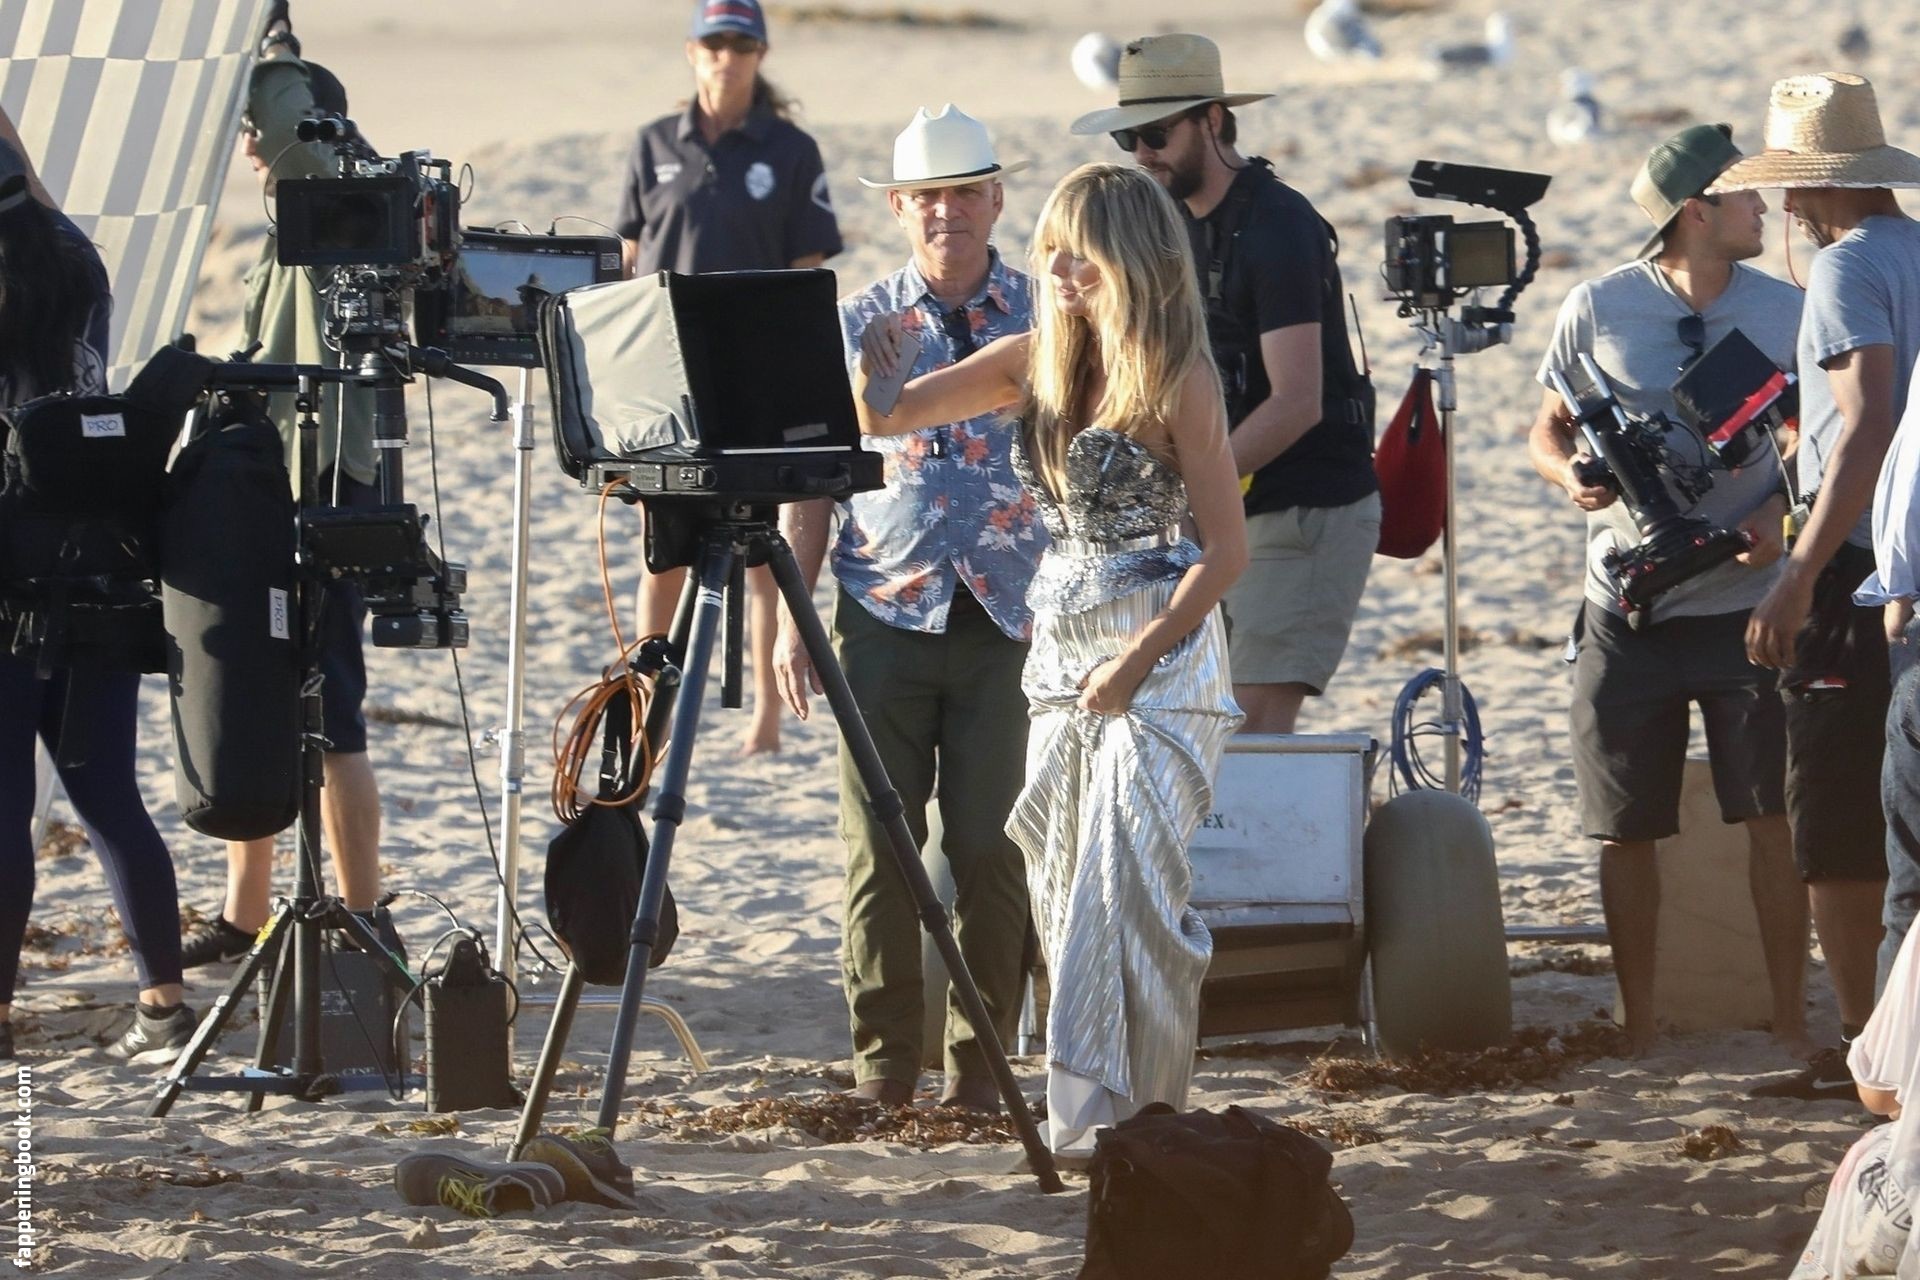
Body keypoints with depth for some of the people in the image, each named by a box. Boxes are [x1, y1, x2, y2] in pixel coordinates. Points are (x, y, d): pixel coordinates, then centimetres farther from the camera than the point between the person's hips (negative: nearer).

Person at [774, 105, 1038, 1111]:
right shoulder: (857, 327, 8)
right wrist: (792, 620, 2)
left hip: (1008, 621, -1)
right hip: (884, 613, 1)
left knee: (989, 850, -4)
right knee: (878, 850, -2)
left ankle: (980, 1065, 6)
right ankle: (882, 1062, 6)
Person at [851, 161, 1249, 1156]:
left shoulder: (1176, 381, -11)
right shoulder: (1036, 361, 6)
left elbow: (1225, 549, -10)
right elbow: (885, 420, 8)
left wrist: (1137, 659, -16)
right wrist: (874, 371, -15)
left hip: (1159, 659, -7)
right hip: (1058, 653, 7)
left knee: (1125, 881, -12)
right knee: (1064, 888, 7)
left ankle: (1108, 1111, -9)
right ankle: (1100, 1104, 16)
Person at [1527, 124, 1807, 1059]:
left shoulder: (1784, 312, 2)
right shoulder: (1600, 308, -1)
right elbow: (1547, 433, 9)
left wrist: (1782, 513, -9)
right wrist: (1571, 475, -13)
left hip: (1745, 600, 0)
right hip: (1628, 611, 0)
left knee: (1771, 817, -4)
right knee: (1625, 830, 4)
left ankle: (1790, 1018, 4)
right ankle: (1638, 1031, 15)